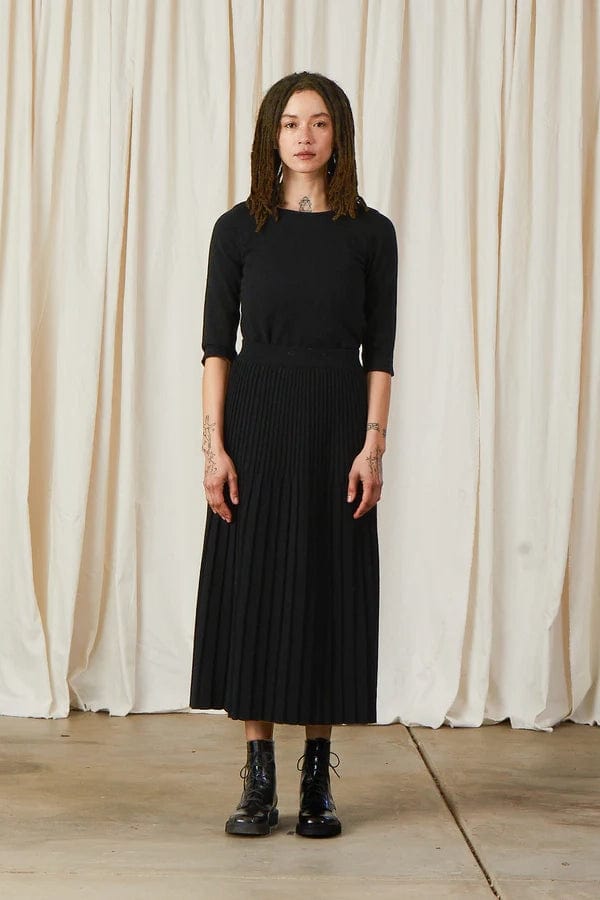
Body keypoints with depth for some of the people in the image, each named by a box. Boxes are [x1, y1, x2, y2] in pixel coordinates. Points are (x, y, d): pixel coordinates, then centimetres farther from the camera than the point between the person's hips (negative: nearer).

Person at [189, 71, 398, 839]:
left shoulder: (370, 233, 3)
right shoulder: (239, 229, 2)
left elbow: (379, 351, 2)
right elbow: (217, 343, 0)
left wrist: (373, 444, -7)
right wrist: (214, 446, -8)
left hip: (336, 423, 0)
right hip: (256, 419, 0)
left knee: (330, 590, 3)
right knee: (251, 588, 1)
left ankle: (317, 778, 14)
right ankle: (258, 780, 11)